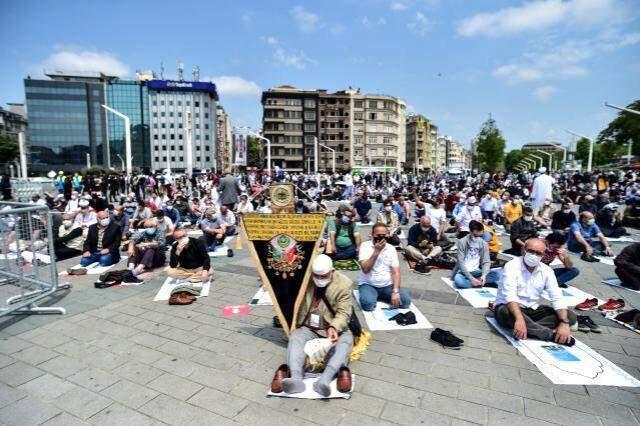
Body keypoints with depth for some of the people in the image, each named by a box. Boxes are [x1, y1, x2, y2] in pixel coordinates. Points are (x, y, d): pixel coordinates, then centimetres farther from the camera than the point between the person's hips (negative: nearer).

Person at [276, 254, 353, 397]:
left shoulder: (343, 284, -9)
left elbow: (343, 313, -12)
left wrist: (334, 328, -32)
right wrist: (293, 326, -6)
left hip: (334, 329, -1)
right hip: (308, 328, 2)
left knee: (346, 340, -30)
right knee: (295, 338, -27)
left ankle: (325, 379, -47)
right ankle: (296, 378, -46)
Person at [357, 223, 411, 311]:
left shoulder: (391, 248, 2)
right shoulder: (365, 246, -7)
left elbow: (395, 272, -4)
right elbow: (365, 269, -18)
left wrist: (395, 291, -18)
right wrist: (376, 252, -22)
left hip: (388, 286, 4)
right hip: (368, 285, -4)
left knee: (406, 300, -18)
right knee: (367, 304, -33)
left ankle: (379, 297, 4)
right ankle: (374, 296, 2)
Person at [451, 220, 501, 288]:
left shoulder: (484, 244, 1)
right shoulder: (462, 242, -11)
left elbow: (486, 262, -1)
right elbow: (461, 263, -15)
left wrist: (484, 275, -21)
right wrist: (471, 278, -24)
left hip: (476, 272, 4)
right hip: (463, 272, -4)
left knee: (497, 274, -20)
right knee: (458, 280, -37)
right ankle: (483, 283, -22)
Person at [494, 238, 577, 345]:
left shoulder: (546, 271, 0)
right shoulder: (511, 266, -17)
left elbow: (557, 298, -7)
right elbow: (510, 296, -29)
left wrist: (564, 323, -24)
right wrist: (519, 319, -44)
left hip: (533, 309, 6)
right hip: (509, 308, -5)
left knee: (571, 316, -11)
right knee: (506, 312, -40)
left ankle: (530, 328, -26)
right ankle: (552, 335, -27)